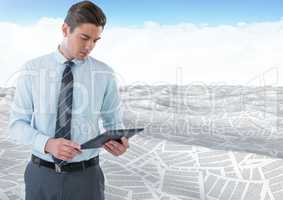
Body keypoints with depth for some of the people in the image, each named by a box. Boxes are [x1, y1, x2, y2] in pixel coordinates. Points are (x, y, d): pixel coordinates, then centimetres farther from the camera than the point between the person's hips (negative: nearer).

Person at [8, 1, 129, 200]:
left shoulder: (105, 74, -6)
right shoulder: (32, 70, -6)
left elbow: (113, 121, 3)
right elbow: (17, 124, -4)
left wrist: (119, 141, -20)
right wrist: (47, 144, -23)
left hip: (85, 177, 0)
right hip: (41, 175, 1)